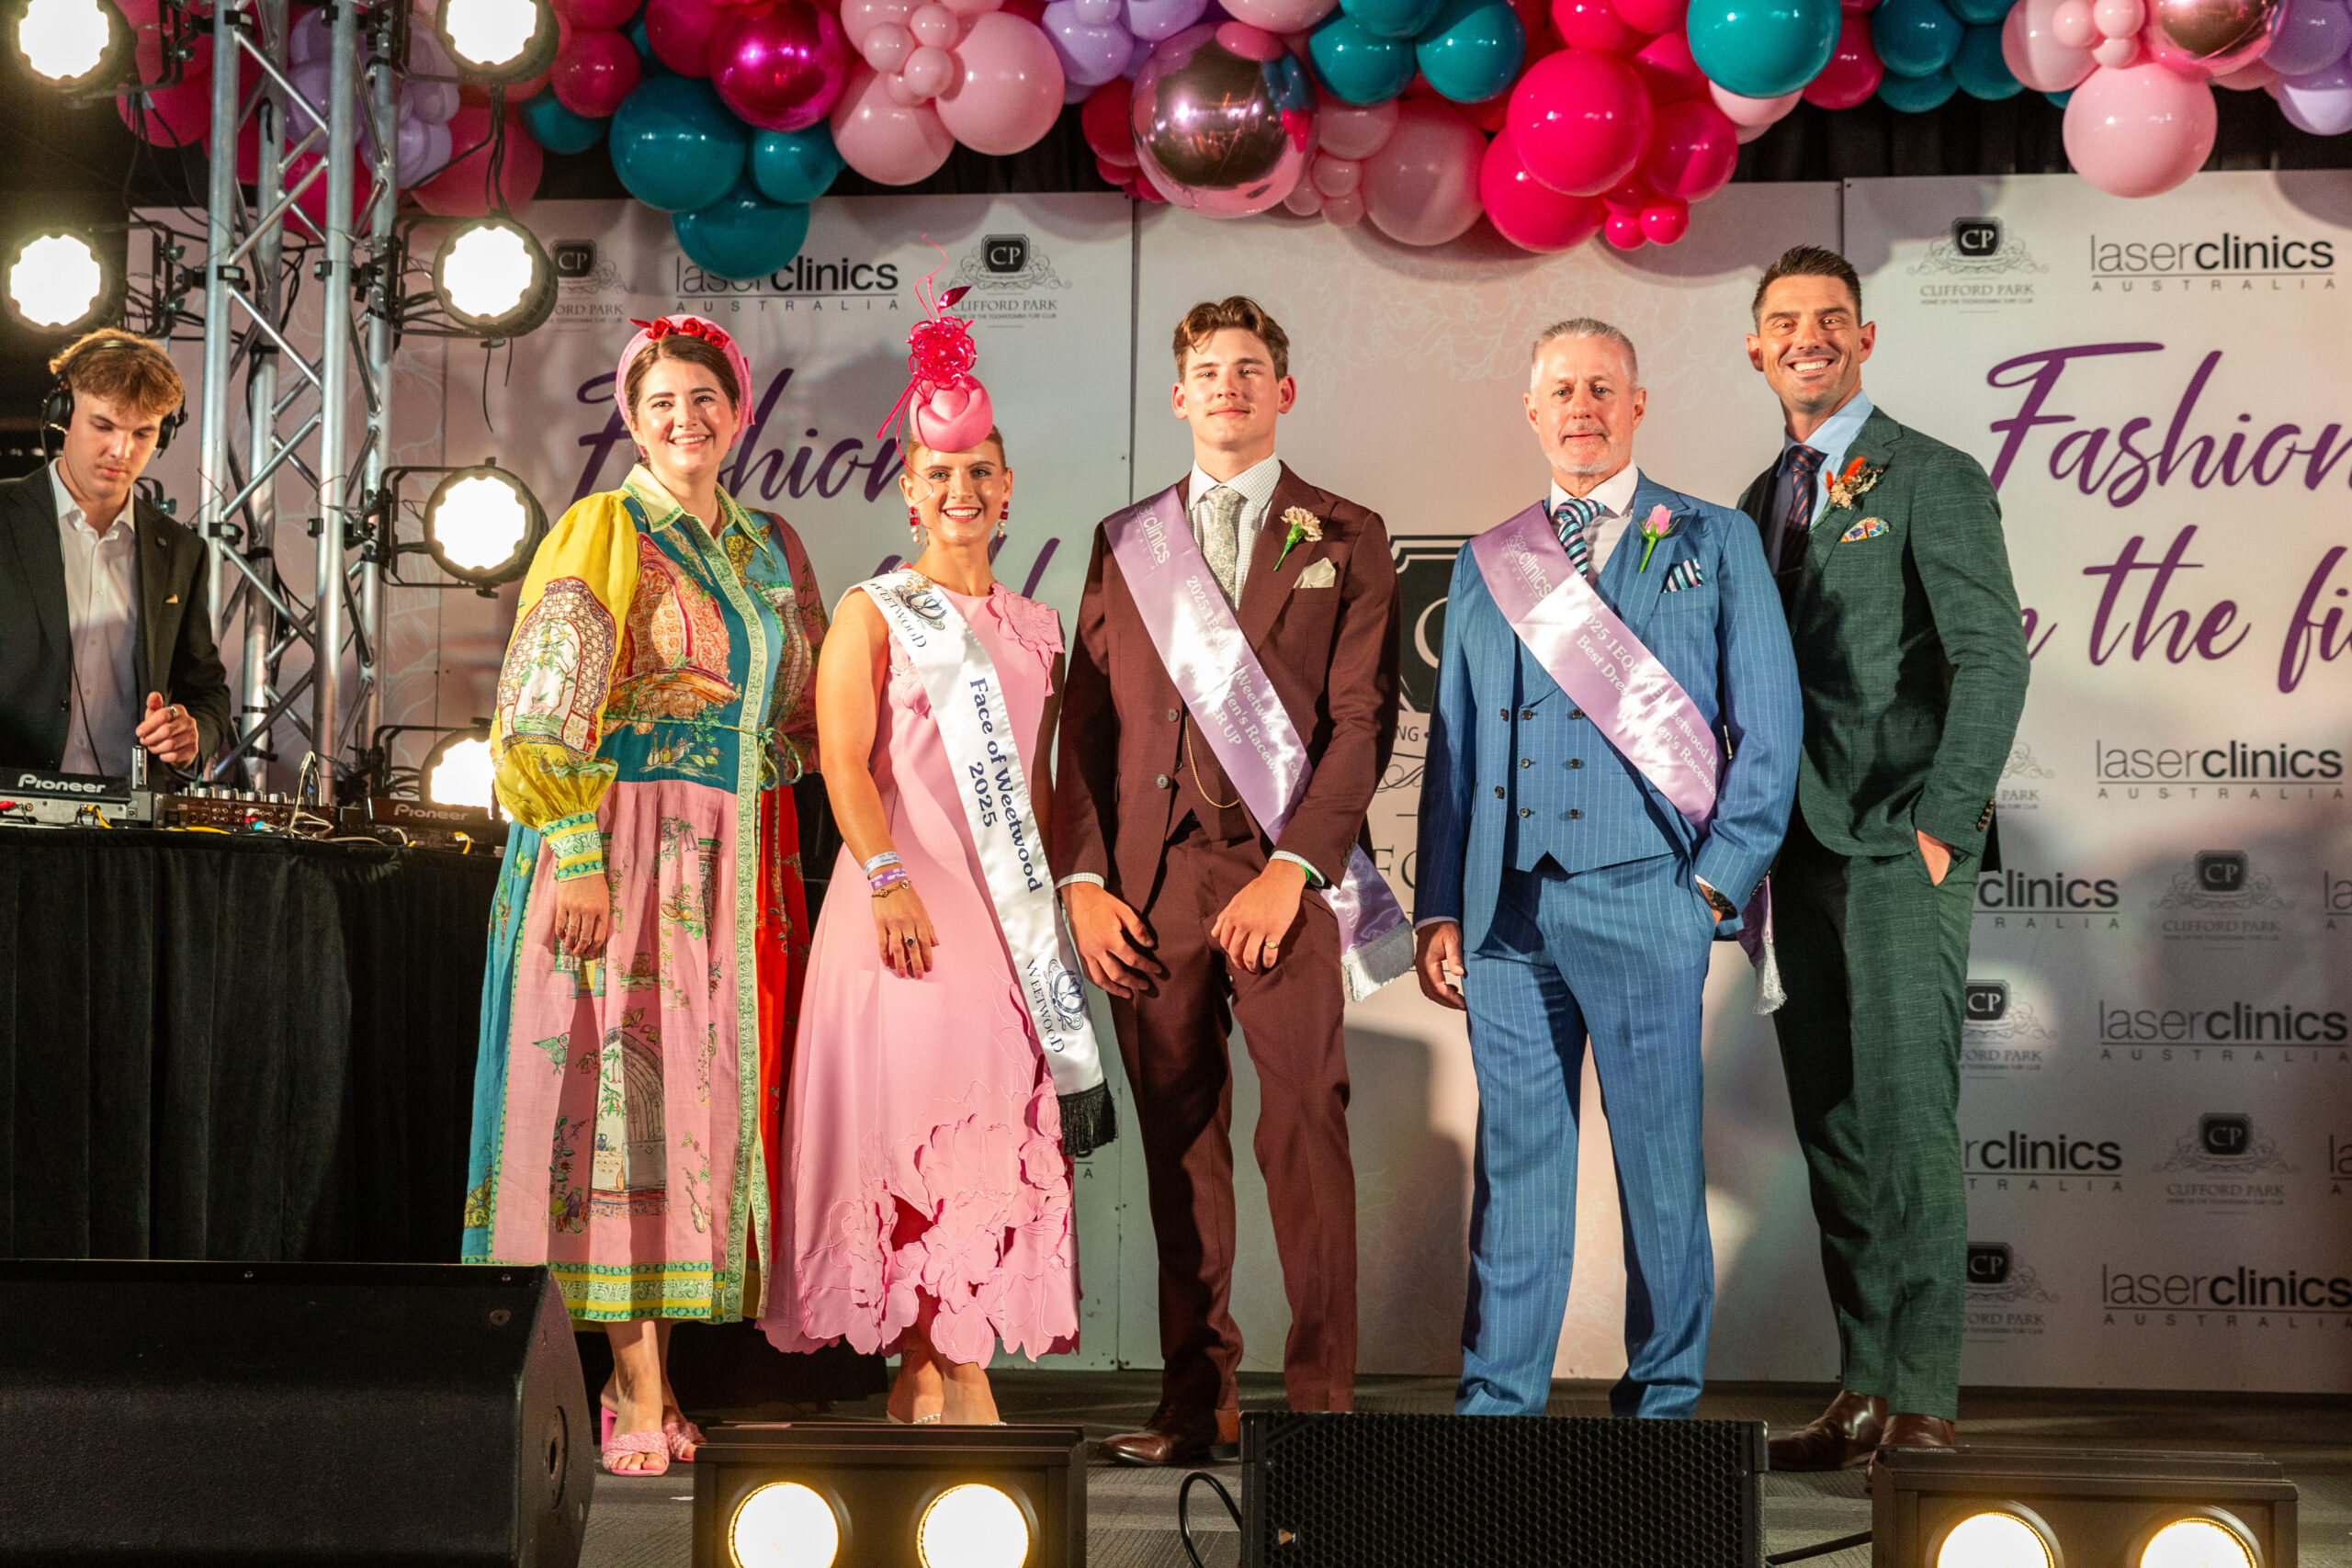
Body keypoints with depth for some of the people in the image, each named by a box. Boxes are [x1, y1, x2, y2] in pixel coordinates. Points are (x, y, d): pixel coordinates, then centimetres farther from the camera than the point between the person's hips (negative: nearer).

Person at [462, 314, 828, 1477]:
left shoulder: (770, 549, 16)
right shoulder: (604, 532, -1)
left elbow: (806, 709, 21)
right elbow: (546, 712, -8)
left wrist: (791, 861, 9)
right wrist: (575, 853, -17)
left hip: (738, 861, 6)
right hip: (628, 850, -6)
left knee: (708, 1095, 3)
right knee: (631, 1088, -10)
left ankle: (647, 1358, 8)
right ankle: (640, 1390, -11)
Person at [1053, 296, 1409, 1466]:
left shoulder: (1344, 540, 9)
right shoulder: (1125, 544, 17)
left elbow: (1362, 717, 0)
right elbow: (1087, 718, 13)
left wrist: (1291, 868, -11)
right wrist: (1082, 878, 2)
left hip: (1284, 871, -3)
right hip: (1149, 876, 3)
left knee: (1305, 1127, -9)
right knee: (1179, 1139, 3)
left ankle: (1322, 1400, -6)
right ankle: (1197, 1401, 8)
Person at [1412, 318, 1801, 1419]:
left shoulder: (1715, 544, 8)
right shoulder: (1487, 565, 16)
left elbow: (1768, 727, 4)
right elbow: (1453, 742, 15)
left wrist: (1718, 881, -4)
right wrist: (1440, 907, 7)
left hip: (1643, 894, -3)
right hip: (1507, 904, 3)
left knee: (1661, 1157, 1)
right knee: (1515, 1155, 5)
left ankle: (1662, 1401, 11)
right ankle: (1498, 1399, 11)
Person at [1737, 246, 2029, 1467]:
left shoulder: (1932, 480, -3)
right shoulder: (1762, 503, 17)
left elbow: (1992, 658, -10)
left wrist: (1943, 824, -17)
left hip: (1902, 849, -7)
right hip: (1805, 852, 7)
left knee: (1905, 1120, -10)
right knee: (1833, 1130, 6)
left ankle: (1921, 1399, -7)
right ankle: (1864, 1391, 11)